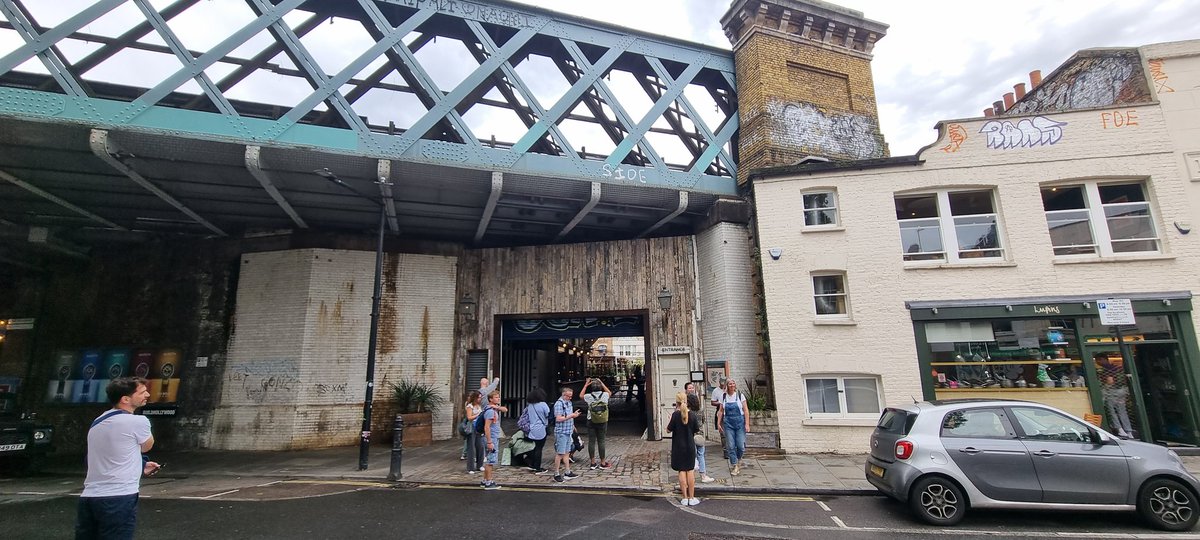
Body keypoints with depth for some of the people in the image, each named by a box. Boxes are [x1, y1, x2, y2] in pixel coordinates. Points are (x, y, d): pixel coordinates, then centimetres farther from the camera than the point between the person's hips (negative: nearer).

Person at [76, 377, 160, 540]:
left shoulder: (97, 422, 12)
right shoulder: (138, 421, -14)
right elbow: (146, 447, 6)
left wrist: (141, 467, 27)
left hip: (88, 497, 8)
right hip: (119, 499, -8)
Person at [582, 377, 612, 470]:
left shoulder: (588, 396, -11)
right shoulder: (605, 395, -9)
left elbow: (581, 396, 14)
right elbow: (609, 392, 17)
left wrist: (586, 385, 17)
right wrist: (601, 383, 19)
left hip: (591, 422, 0)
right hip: (602, 422, 0)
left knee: (591, 442, 7)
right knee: (601, 442, 6)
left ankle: (592, 463, 13)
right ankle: (603, 463, 12)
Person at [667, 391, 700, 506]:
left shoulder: (675, 415, -15)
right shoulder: (692, 415, -8)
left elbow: (668, 430, -11)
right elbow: (697, 431, 2)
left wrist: (671, 419, -2)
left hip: (678, 447, -2)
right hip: (690, 447, 2)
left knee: (682, 471, 7)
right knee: (690, 471, 10)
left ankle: (685, 498, 11)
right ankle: (691, 498, 15)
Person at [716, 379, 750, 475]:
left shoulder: (740, 395, -4)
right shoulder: (723, 396, 2)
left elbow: (745, 410, -4)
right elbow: (721, 411, 8)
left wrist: (747, 424, -9)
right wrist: (718, 422, 2)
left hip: (740, 421, -1)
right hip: (728, 423, 2)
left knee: (741, 445, -2)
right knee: (730, 446, -1)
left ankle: (739, 460, 29)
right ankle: (735, 467, 11)